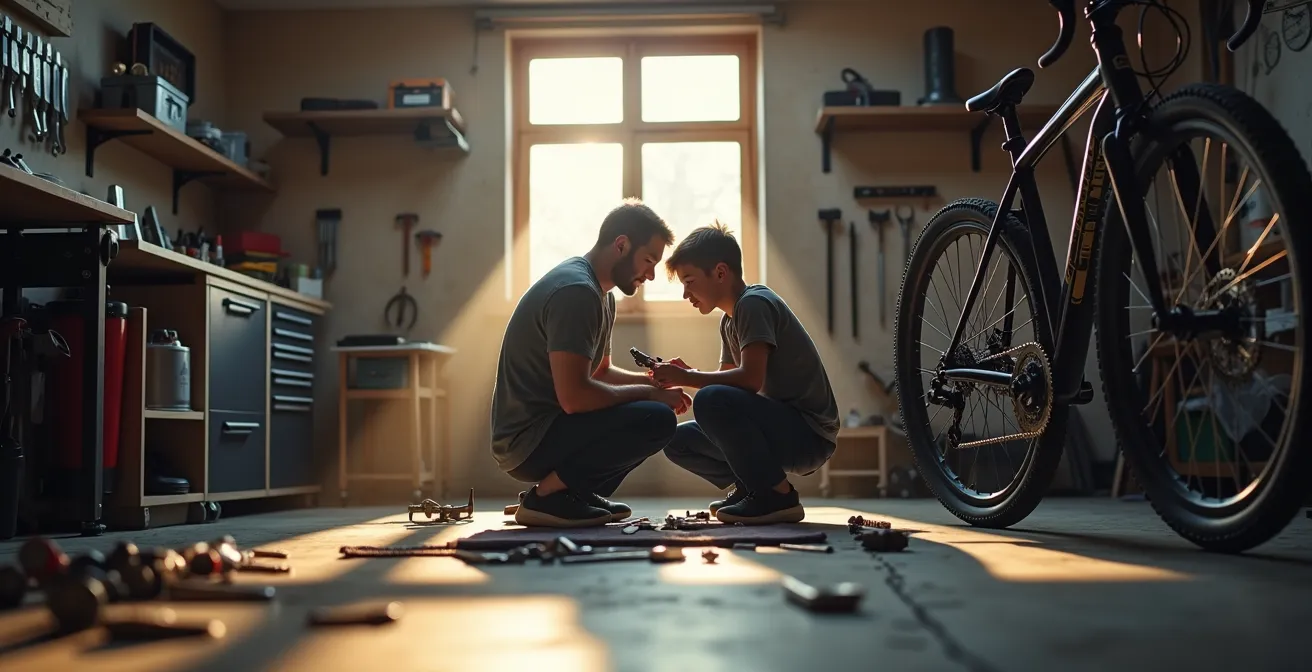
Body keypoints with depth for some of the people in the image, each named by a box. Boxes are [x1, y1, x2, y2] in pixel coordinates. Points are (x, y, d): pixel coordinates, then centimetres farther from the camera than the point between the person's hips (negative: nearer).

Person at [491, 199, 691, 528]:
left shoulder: (601, 294, 15)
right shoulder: (576, 291, -18)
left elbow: (602, 372, 25)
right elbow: (574, 396, -25)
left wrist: (653, 380, 6)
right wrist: (649, 393, -13)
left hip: (543, 427, 11)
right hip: (527, 441, -11)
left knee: (656, 410, 16)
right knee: (656, 420, -22)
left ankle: (576, 494, 7)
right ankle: (546, 496, -13)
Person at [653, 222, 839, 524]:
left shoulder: (754, 303, -14)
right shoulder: (730, 320, 16)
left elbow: (750, 379, -26)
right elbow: (727, 379, 16)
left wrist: (685, 377, -17)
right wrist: (685, 375, -2)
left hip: (810, 435, -9)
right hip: (781, 427, 9)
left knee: (711, 401, -31)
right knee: (678, 441, 5)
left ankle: (777, 496, -18)